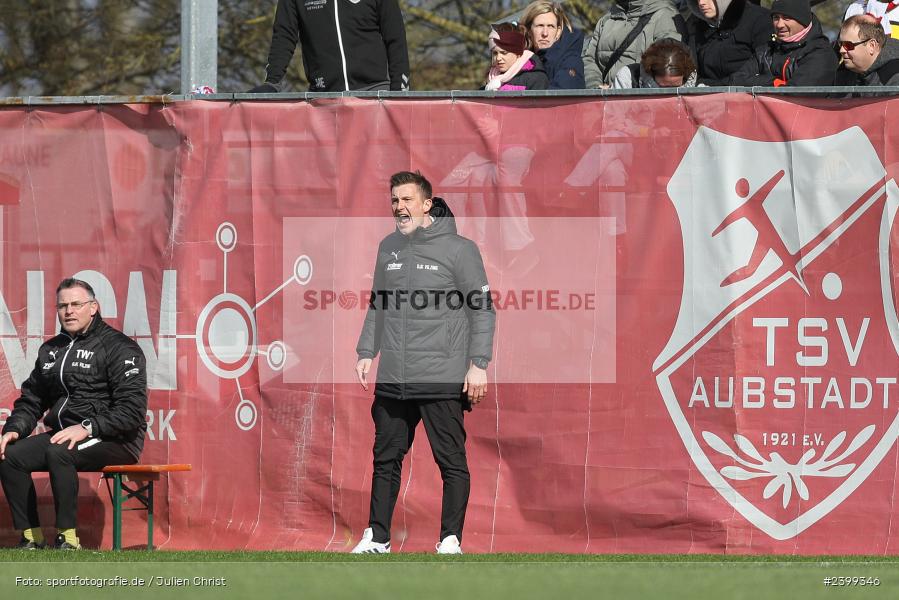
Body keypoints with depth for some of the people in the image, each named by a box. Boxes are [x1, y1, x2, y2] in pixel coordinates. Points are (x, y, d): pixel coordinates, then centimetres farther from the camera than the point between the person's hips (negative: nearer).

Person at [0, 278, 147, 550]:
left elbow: (132, 409, -16)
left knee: (59, 453, -35)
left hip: (115, 440, -7)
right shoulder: (51, 350, 17)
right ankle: (30, 538, -10)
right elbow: (31, 400, 22)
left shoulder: (119, 347, -6)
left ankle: (68, 540, -29)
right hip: (63, 432, 7)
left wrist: (87, 428, -26)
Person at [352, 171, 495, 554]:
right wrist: (366, 353, 14)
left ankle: (451, 539, 3)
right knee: (386, 459, 9)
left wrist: (478, 365, -10)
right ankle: (377, 537, 15)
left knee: (451, 462, -2)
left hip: (441, 379, -5)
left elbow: (482, 310, -4)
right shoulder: (389, 247, 13)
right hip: (392, 379, 6)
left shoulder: (458, 249, -4)